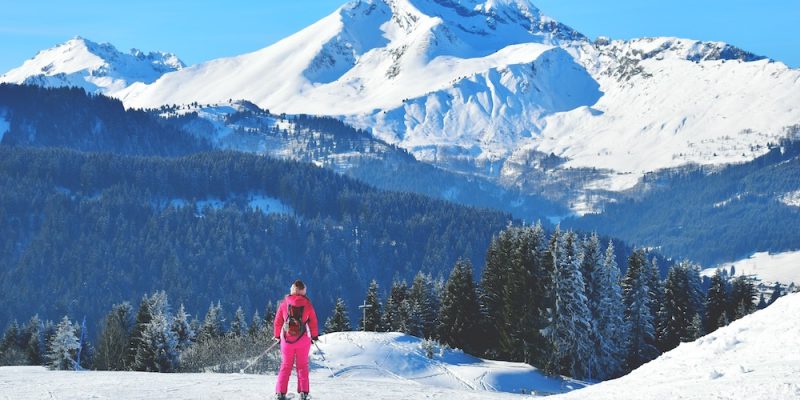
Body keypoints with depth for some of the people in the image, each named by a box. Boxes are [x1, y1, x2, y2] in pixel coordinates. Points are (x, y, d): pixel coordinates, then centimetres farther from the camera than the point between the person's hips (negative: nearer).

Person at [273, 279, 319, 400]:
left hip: (287, 338, 1)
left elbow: (278, 321, 2)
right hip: (303, 339, -1)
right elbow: (313, 321, 2)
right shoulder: (307, 303, -4)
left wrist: (277, 335, 14)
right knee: (302, 365, 9)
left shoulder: (285, 303, -2)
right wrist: (314, 335, 15)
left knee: (286, 365, 10)